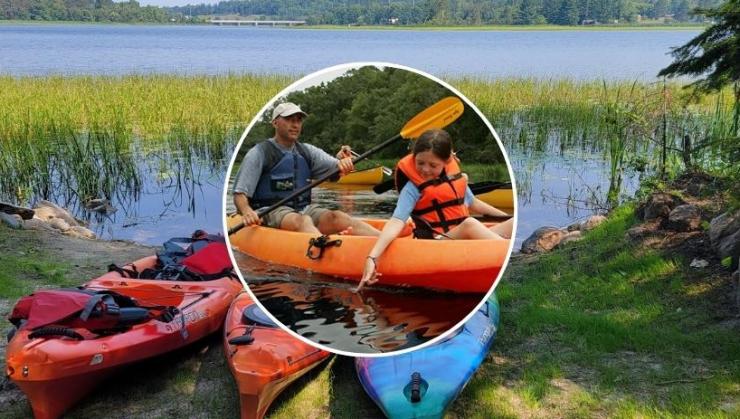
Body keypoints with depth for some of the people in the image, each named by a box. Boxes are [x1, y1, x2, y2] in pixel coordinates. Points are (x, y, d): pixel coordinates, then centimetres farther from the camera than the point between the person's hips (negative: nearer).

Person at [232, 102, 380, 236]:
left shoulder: (307, 152, 15)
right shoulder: (260, 153, -1)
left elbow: (336, 166, 3)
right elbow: (239, 195, -5)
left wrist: (344, 162, -22)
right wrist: (247, 212, -27)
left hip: (303, 209, 4)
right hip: (271, 212, -4)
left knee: (337, 217, -24)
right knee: (303, 221, -36)